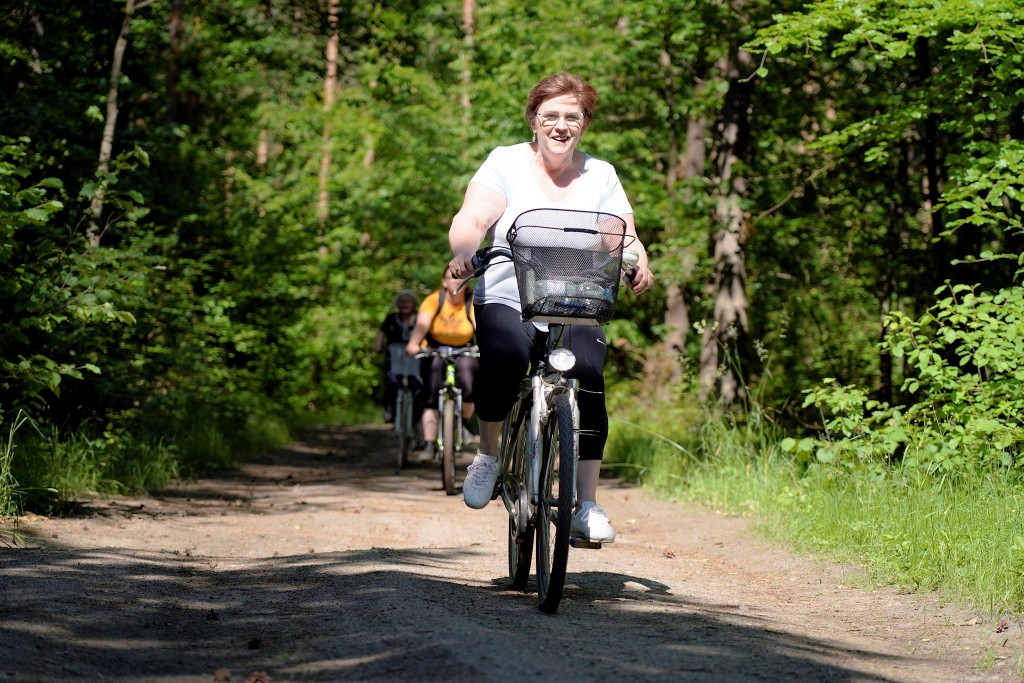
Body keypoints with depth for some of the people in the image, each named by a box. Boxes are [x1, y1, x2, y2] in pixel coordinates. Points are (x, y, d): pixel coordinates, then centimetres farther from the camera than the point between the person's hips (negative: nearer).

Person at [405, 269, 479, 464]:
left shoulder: (472, 302, -12)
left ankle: (465, 422, 7)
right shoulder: (434, 300, -16)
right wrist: (413, 344, -48)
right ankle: (429, 444, -13)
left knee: (469, 387, -23)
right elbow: (422, 324, -29)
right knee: (431, 395, -14)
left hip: (463, 352, 1)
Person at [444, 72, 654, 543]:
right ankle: (488, 453, -8)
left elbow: (623, 237, 2)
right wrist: (463, 253, -31)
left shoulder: (600, 175, 11)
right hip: (507, 299, -2)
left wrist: (638, 265, -21)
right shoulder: (506, 163, 4)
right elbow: (472, 220, -9)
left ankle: (587, 505, -18)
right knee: (505, 357, -34)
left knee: (588, 377, -25)